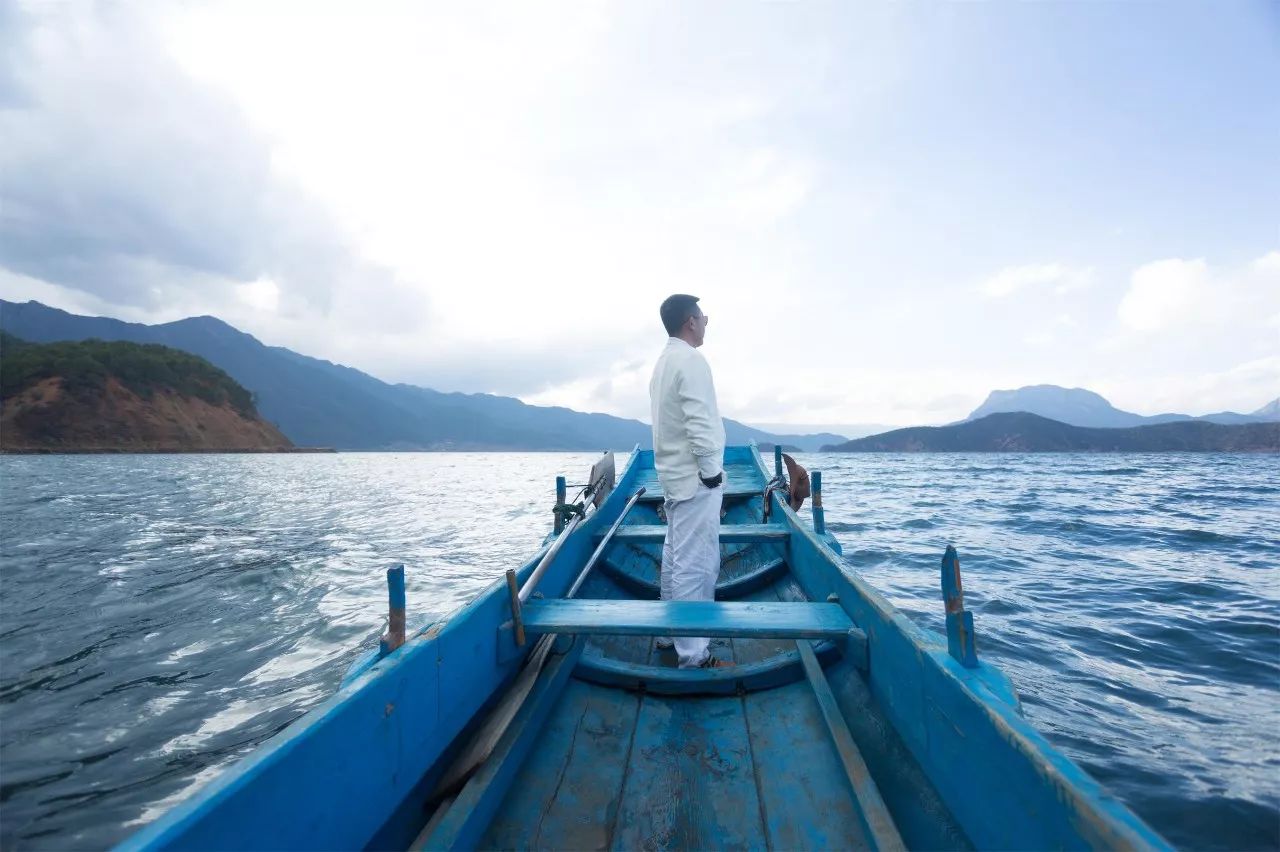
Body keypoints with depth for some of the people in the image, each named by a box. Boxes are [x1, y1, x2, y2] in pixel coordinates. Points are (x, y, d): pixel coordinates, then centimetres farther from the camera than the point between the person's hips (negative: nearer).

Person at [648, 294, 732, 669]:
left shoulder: (664, 361, 15)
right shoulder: (691, 361, -15)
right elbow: (700, 425, -22)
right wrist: (712, 473, -15)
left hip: (675, 474, 10)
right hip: (695, 479, -10)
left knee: (676, 556, 17)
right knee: (696, 564, -6)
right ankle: (694, 654, 1)